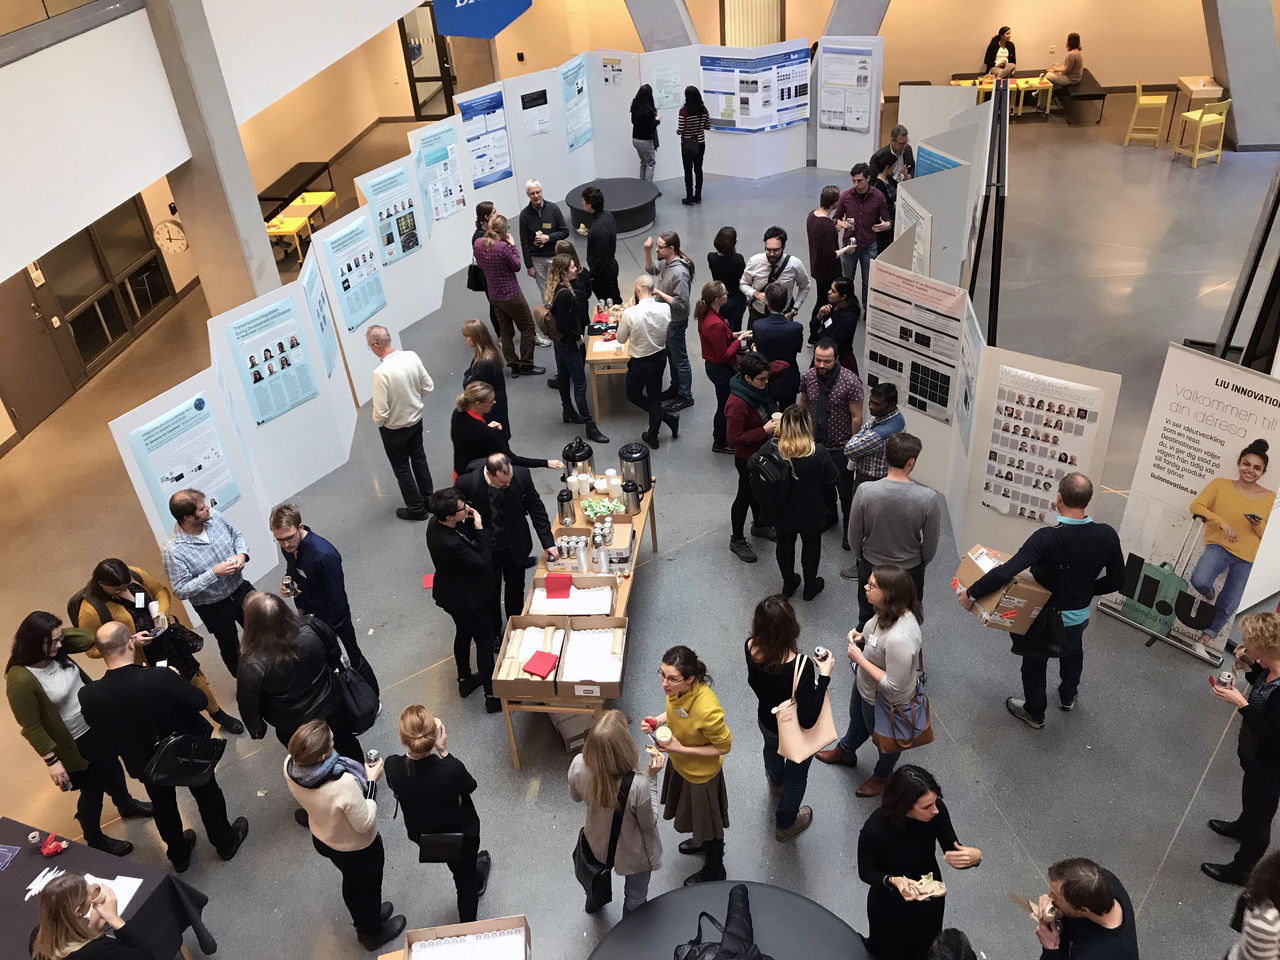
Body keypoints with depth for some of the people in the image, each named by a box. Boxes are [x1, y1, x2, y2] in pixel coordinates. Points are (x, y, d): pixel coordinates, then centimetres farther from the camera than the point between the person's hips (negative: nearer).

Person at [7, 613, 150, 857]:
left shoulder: (54, 653, -13)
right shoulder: (20, 680, -32)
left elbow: (88, 638, -8)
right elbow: (32, 727, -25)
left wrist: (59, 634, -19)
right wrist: (52, 760, -21)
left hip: (98, 725, 7)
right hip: (77, 745, -7)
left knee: (113, 770, 30)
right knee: (93, 790, 14)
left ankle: (126, 804, 58)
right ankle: (95, 839, 41)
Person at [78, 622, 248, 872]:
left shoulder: (89, 696, -28)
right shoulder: (163, 678, -39)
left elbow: (99, 731, -9)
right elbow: (199, 701, -22)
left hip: (147, 764, 3)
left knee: (163, 805, 30)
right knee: (207, 795, 25)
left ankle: (179, 855, 52)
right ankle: (225, 842, 47)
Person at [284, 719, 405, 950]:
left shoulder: (290, 766, -27)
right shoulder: (344, 784, -47)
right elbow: (364, 823, -29)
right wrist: (371, 781, -24)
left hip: (322, 839, 5)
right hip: (358, 849, -5)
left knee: (351, 880, 35)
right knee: (369, 887, 27)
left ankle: (362, 920, 62)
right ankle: (372, 933, 55)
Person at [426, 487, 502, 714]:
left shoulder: (436, 523, -14)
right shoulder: (450, 544, -40)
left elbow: (465, 536, 2)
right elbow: (484, 561, -30)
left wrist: (470, 522, -16)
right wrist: (479, 528, -28)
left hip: (450, 593, 9)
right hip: (466, 598, -9)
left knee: (463, 634, 29)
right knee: (485, 643, 8)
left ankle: (465, 680, 48)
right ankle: (492, 696, 22)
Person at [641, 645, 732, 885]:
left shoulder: (707, 710, -43)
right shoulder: (677, 689, -22)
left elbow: (724, 746, -25)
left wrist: (681, 749, -29)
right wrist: (658, 720, -16)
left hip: (701, 773, -7)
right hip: (680, 764, 7)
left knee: (705, 820, 20)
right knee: (693, 811, 33)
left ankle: (714, 871, 49)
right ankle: (702, 842, 64)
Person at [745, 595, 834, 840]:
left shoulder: (751, 648, -27)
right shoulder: (801, 667, -44)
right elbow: (808, 720, -34)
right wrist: (824, 676, -31)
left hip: (766, 721, 5)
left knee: (772, 748, 40)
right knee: (796, 775, 28)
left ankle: (776, 781, 75)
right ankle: (785, 824, 55)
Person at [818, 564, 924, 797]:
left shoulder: (900, 638, -45)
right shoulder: (891, 611, -19)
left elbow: (894, 686, -35)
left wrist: (860, 659, -30)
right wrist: (863, 637, -12)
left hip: (884, 702, -8)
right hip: (865, 685, 8)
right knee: (857, 720, 36)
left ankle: (882, 776, 57)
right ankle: (845, 751, 66)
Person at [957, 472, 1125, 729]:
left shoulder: (1047, 538, -35)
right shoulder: (1107, 536, -20)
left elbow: (1005, 573, -41)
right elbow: (1116, 581, -6)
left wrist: (971, 593, -29)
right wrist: (1086, 590, 10)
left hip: (1046, 617, -4)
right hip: (1079, 616, 5)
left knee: (1035, 661, 23)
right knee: (1073, 651, 36)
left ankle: (1035, 713, 44)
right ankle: (1068, 697, 60)